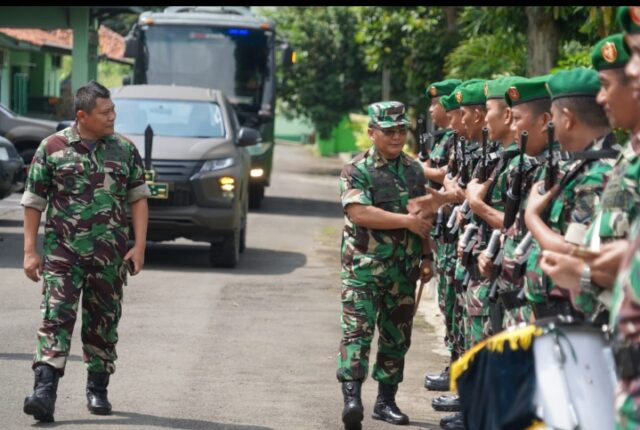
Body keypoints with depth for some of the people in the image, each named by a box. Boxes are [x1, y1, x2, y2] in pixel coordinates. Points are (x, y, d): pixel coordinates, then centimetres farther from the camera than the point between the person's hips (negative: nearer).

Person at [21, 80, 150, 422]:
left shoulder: (125, 150, 6)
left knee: (103, 322, 9)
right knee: (57, 317, -13)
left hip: (110, 255, 3)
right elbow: (34, 201, 2)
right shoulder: (52, 148, -1)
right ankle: (44, 392, -21)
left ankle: (97, 390, 23)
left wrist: (139, 246, -2)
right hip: (63, 252, -2)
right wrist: (30, 250, -2)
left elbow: (137, 199, 8)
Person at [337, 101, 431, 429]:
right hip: (364, 267, -5)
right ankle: (352, 398, -22)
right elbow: (359, 212, -20)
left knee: (396, 337, 10)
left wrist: (427, 257, 12)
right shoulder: (356, 171, -6)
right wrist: (407, 221, -21)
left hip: (404, 271, 6)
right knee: (357, 331, -14)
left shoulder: (414, 170, 12)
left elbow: (423, 219, 19)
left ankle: (386, 400, 19)